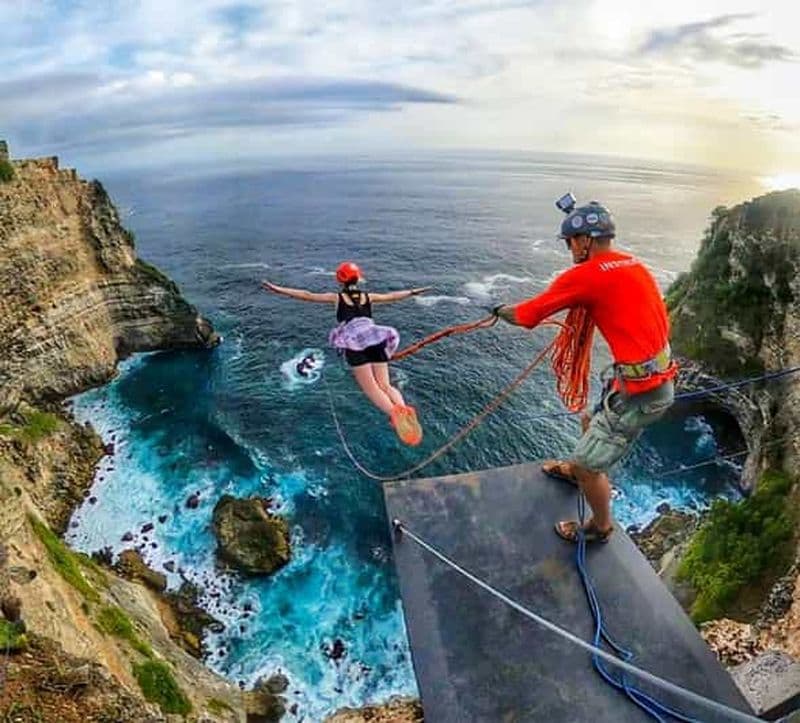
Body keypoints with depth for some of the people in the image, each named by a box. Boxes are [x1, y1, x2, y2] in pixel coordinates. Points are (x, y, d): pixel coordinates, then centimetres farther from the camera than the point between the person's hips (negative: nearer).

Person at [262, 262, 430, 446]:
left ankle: (393, 411, -38)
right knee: (385, 386, -1)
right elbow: (392, 296, 37)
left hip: (355, 343, -3)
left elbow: (307, 296, 14)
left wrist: (278, 289, 17)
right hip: (376, 340, 3)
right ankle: (404, 409, -30)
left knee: (372, 389, -10)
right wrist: (413, 291, 53)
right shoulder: (368, 296, 24)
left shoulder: (337, 297, 17)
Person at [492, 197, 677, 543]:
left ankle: (600, 527, 29)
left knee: (587, 464, 5)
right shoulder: (634, 264, 9)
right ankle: (578, 469, 56)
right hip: (661, 380, 9)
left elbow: (525, 315, -11)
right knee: (591, 420, 30)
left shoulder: (585, 275, -16)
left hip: (639, 391, -9)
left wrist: (501, 310, 11)